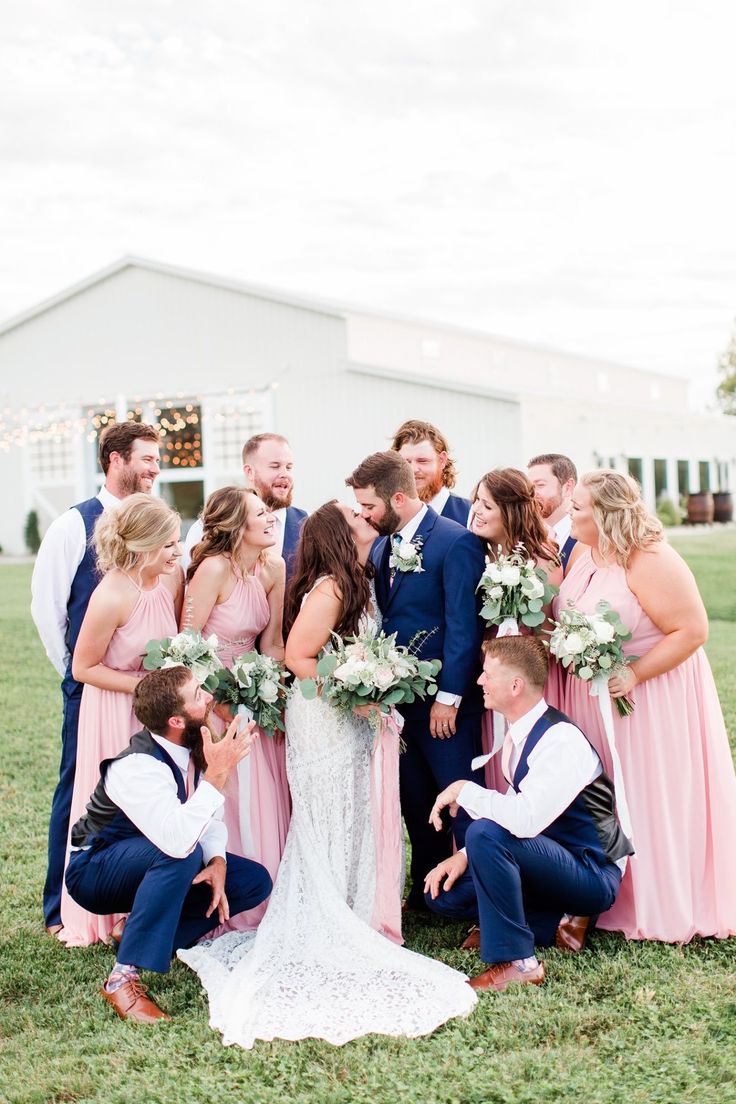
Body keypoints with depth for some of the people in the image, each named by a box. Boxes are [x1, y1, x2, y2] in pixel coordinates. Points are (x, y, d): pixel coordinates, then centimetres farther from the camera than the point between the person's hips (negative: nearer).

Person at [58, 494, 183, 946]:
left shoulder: (173, 577, -9)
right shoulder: (111, 598, -27)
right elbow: (83, 668, -16)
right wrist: (143, 686, -19)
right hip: (116, 714, -6)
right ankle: (110, 913, 26)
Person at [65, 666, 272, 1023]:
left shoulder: (192, 748, -9)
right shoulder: (137, 767, -33)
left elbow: (210, 818, 3)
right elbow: (178, 840, -47)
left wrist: (217, 861, -16)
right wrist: (217, 775, -43)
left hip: (147, 862, 8)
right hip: (93, 872, -8)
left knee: (254, 882, -3)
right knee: (183, 855, -38)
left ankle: (150, 940, 1)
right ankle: (124, 977, -31)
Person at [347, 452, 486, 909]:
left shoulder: (457, 542, -13)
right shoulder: (380, 547, 10)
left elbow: (464, 625, -16)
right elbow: (380, 619, 13)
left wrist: (449, 696, -17)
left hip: (444, 699, -7)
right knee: (415, 801, 16)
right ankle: (428, 889, 30)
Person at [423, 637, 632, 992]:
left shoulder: (561, 740, -25)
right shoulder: (518, 733, 4)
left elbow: (524, 819, -37)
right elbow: (511, 812, 12)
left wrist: (464, 790, -23)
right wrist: (465, 855, -1)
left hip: (593, 877, -9)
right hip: (556, 861, 9)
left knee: (486, 833, -30)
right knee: (444, 892, 2)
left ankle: (515, 962, -18)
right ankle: (555, 923, 4)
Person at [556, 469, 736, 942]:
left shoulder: (651, 562, -20)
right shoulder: (582, 553, 4)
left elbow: (692, 630, -22)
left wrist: (634, 675, -24)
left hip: (650, 699, -7)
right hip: (591, 697, 8)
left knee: (654, 800, 2)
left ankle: (668, 909, 17)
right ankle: (611, 900, 27)